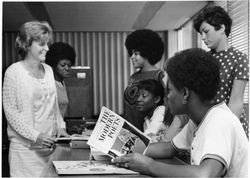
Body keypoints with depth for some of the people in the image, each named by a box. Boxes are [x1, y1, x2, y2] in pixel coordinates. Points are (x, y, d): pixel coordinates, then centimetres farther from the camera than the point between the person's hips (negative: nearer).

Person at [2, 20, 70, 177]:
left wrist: (60, 126, 5)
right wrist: (35, 136, -17)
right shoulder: (14, 72, -8)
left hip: (49, 145, 6)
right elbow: (10, 111, -11)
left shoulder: (48, 70, 11)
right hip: (25, 147, -5)